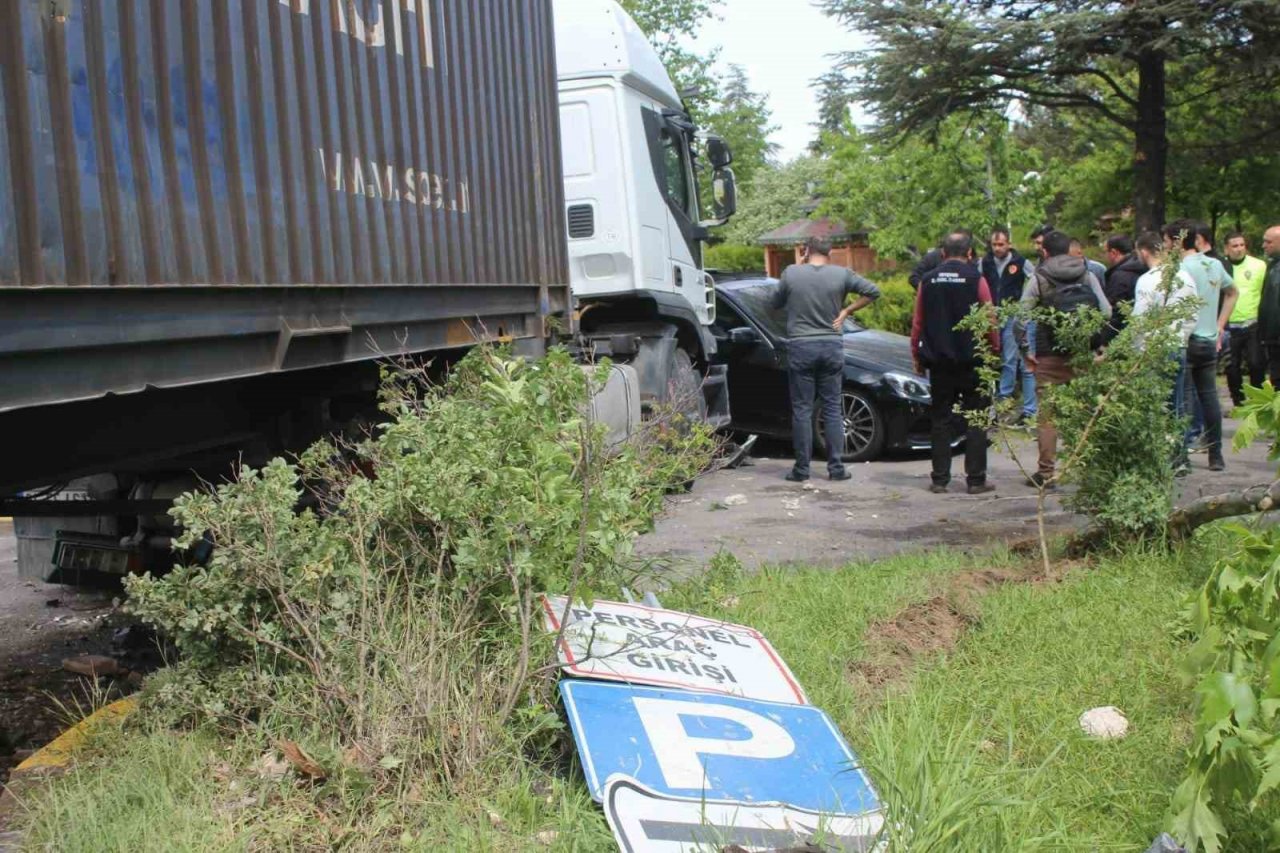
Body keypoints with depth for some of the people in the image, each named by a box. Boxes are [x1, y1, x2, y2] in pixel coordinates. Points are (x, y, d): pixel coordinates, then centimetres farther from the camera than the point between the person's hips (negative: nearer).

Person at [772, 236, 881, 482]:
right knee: (832, 409, 8)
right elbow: (873, 291, 0)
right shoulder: (841, 274, -1)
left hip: (800, 347, -1)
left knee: (802, 410, 4)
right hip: (831, 345, 1)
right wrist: (847, 311, 7)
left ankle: (802, 469, 5)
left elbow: (776, 303, 10)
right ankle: (836, 467, 8)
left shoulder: (791, 273, -3)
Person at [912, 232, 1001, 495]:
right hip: (972, 360, -2)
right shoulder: (976, 279, -5)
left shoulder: (928, 281, 3)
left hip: (938, 361, 3)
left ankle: (940, 479, 7)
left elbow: (917, 323, 6)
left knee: (940, 420, 8)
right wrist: (994, 350, 9)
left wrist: (917, 356, 15)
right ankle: (976, 480, 2)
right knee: (975, 419, 4)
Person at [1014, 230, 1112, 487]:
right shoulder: (1088, 276, 7)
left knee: (1047, 415, 2)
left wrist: (1025, 352, 0)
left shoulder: (1038, 279, -3)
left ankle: (1046, 472, 1)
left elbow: (1020, 320, -9)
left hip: (1050, 355, -3)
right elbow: (1106, 312, 1)